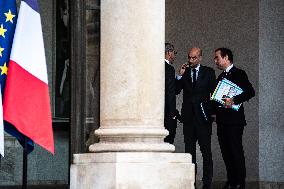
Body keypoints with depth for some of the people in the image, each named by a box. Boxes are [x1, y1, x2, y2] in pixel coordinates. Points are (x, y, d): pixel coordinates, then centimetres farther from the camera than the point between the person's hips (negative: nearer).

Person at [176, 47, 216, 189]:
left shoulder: (208, 72, 6)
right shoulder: (184, 72, 10)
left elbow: (214, 92, 6)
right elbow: (175, 91, 3)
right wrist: (180, 75, -8)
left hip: (203, 115, -2)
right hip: (188, 116, 2)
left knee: (206, 151, -3)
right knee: (189, 150, 3)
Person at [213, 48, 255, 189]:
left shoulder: (239, 74, -4)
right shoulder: (221, 77, 21)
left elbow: (250, 92, -14)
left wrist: (234, 100, -24)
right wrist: (214, 111, 10)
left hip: (234, 119, -8)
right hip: (222, 121, 8)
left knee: (236, 152, -8)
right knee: (226, 152, 7)